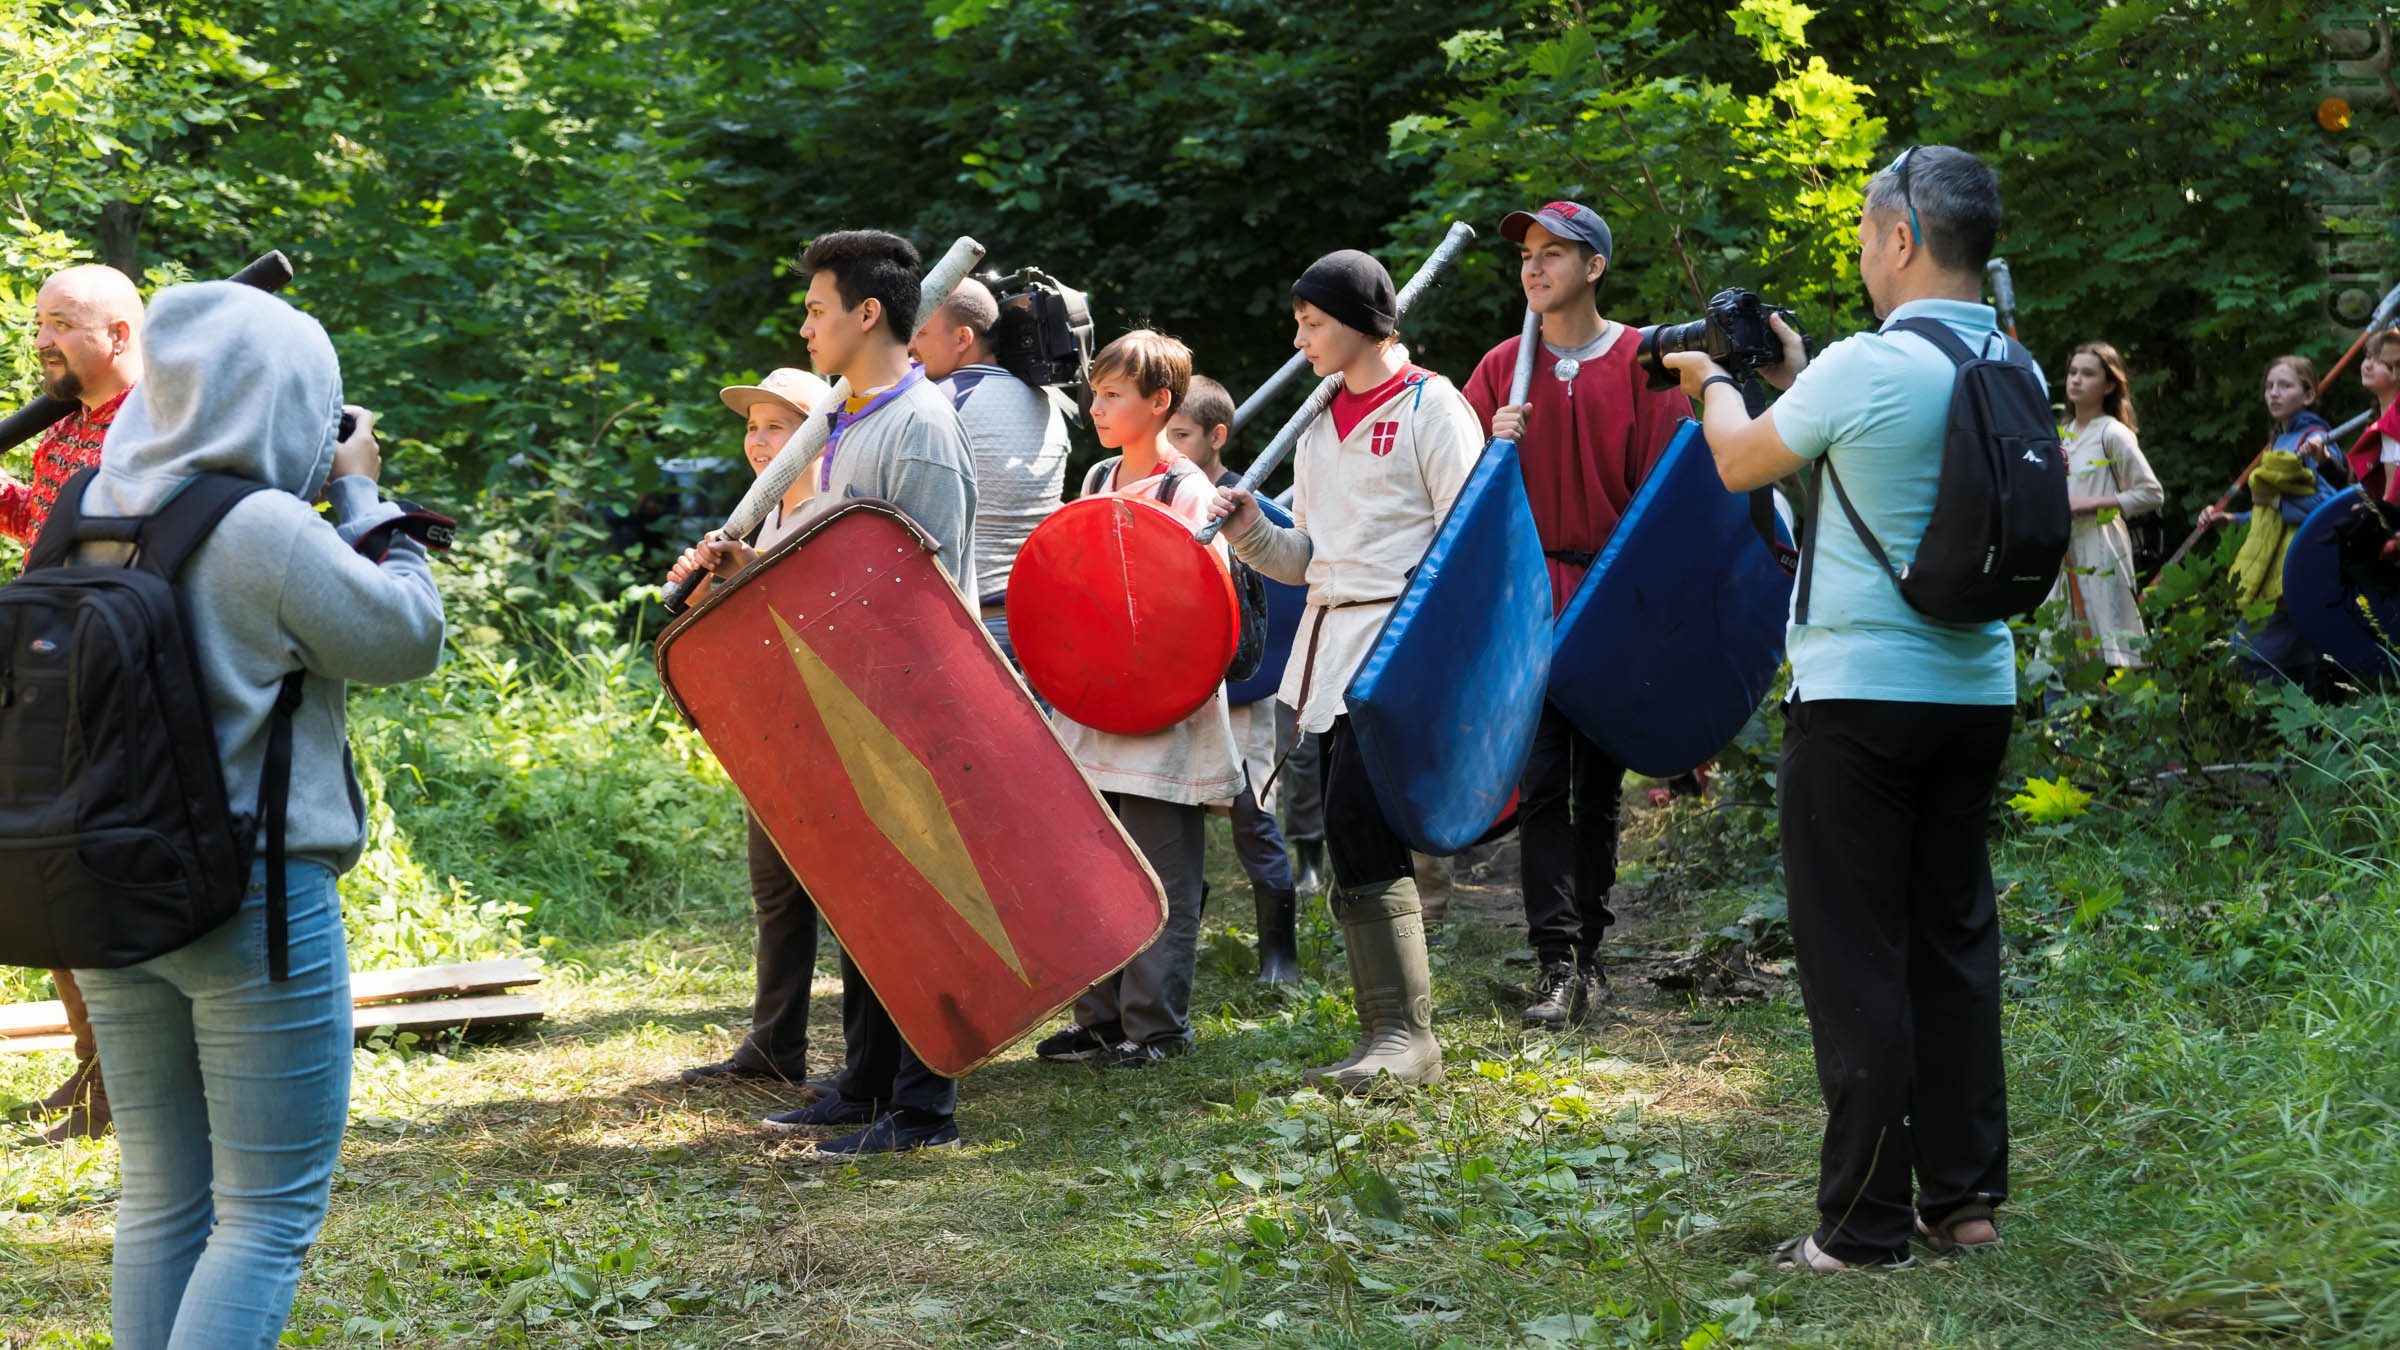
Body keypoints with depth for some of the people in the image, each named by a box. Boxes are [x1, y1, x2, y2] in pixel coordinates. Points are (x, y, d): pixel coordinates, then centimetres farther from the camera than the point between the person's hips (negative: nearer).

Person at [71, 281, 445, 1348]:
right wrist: (360, 498, 4)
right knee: (271, 1210, 1)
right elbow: (407, 637, -7)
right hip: (258, 902, -7)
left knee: (162, 1198, 16)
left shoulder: (90, 518, 4)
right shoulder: (265, 530, -17)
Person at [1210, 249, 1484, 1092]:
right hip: (1328, 644, 8)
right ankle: (1390, 1030, 10)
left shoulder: (1432, 408, -3)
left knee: (1358, 828, -17)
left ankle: (1405, 1034, -16)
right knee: (1348, 834, 5)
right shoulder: (1319, 426, 20)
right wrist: (1251, 531, 2)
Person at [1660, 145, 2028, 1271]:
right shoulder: (2018, 373, 5)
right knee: (1953, 938, 15)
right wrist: (1797, 375, 26)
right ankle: (1964, 1194, 20)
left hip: (1860, 696, -7)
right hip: (1977, 691, 7)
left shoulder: (1865, 368, -16)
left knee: (1855, 957, -2)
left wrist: (1716, 384, 20)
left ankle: (1865, 1223, 1)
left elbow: (1741, 464, 0)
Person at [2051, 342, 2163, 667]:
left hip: (2100, 552, -7)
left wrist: (2090, 502, -14)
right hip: (2064, 553, 7)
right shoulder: (2064, 434, 15)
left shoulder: (2112, 434, -6)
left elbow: (2152, 494, -9)